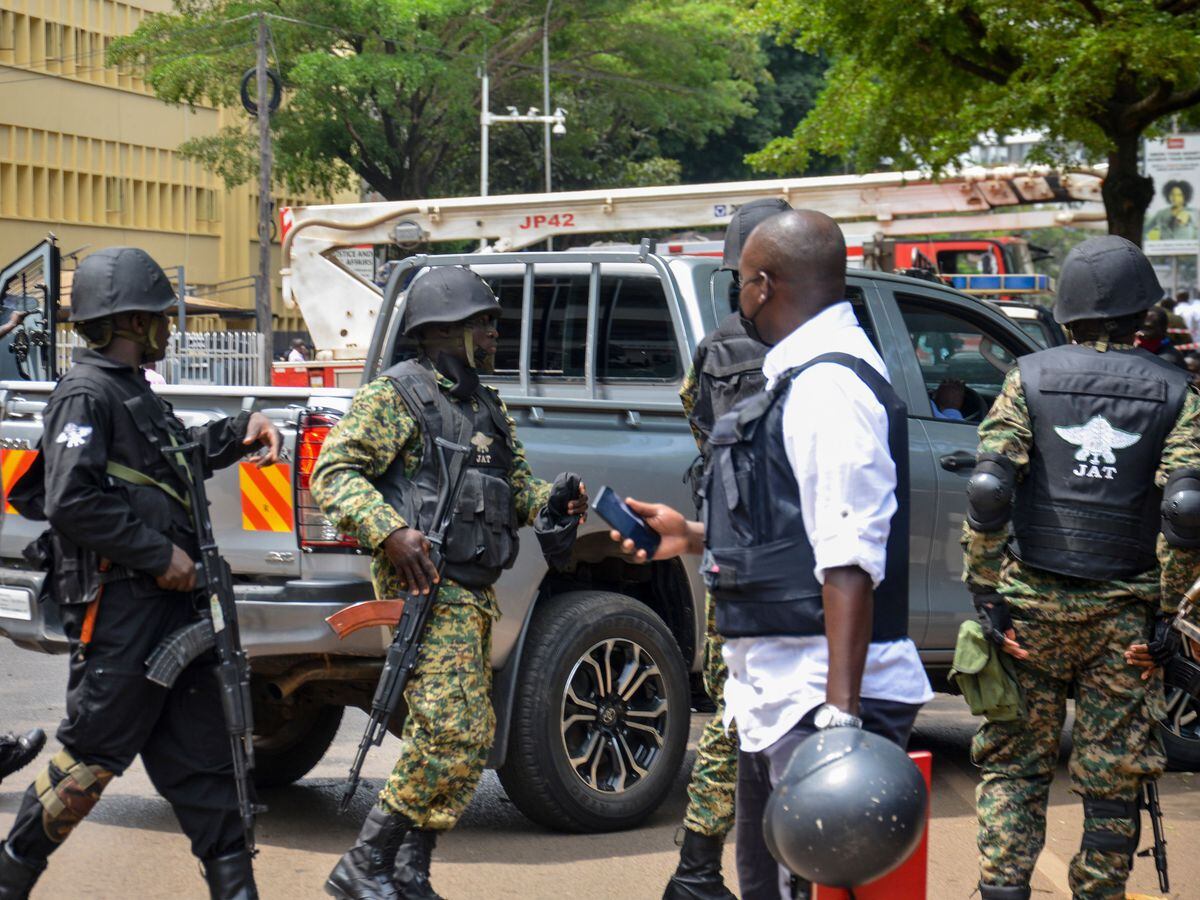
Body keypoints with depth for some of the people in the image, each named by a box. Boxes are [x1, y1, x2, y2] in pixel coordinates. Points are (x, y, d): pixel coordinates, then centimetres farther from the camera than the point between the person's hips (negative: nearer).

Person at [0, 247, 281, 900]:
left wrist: (242, 430, 19)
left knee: (199, 750, 9)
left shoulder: (132, 391, 18)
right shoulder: (87, 394, -13)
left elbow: (180, 454, 35)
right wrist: (160, 554, -19)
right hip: (118, 607, -9)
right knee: (93, 753, -3)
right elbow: (70, 502, -22)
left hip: (167, 599, 9)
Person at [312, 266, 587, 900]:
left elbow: (514, 484, 27)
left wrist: (552, 500, 4)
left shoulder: (488, 408, 22)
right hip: (425, 585, -9)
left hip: (474, 593, 9)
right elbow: (333, 473, -10)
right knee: (454, 734, -18)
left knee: (470, 739, 9)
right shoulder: (397, 395, -4)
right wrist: (388, 531, -24)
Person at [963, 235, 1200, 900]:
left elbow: (988, 489, -9)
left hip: (1032, 602, 0)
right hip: (1123, 613, 0)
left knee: (1014, 765, 7)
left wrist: (985, 594, -4)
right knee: (1112, 779, 7)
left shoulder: (1031, 377, 1)